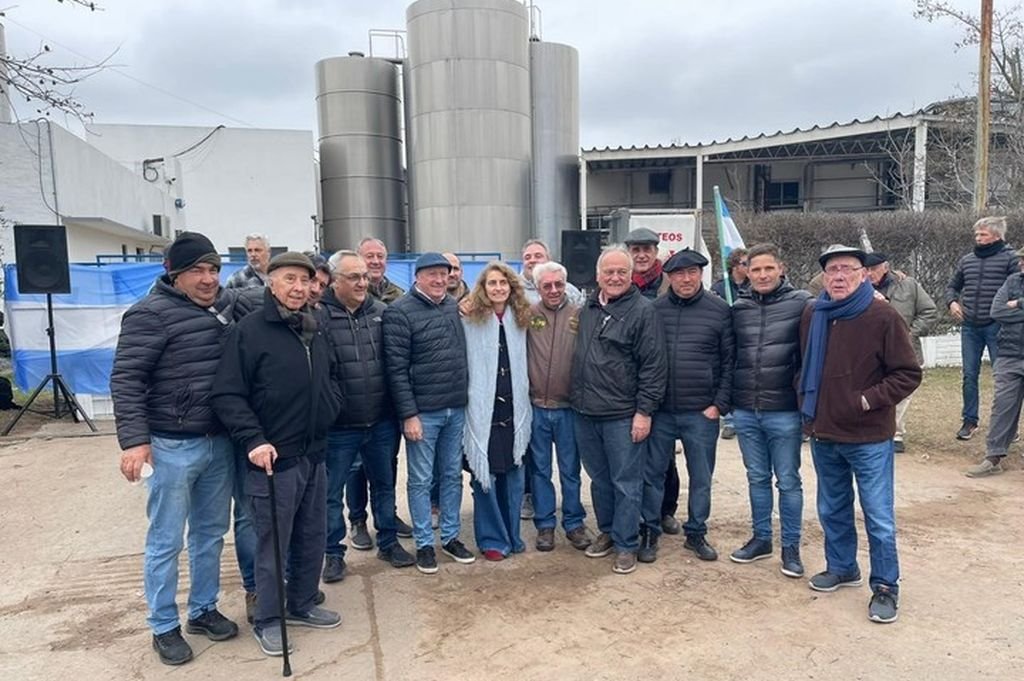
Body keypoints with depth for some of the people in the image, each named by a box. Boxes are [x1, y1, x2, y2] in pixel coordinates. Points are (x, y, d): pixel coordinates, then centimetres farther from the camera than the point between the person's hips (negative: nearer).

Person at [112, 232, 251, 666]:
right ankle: (164, 627, 23)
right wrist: (134, 440, -20)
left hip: (221, 441, 6)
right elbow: (126, 379, -13)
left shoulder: (229, 304, 4)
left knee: (211, 533, 17)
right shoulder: (151, 314, -11)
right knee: (166, 541, 7)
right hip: (173, 445, -5)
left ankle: (203, 610, 34)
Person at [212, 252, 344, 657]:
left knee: (312, 539, 17)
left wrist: (331, 406, 6)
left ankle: (302, 605, 35)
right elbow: (227, 395, -15)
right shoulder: (250, 331, -12)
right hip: (274, 459, -7)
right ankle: (267, 621, 23)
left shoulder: (316, 330, 9)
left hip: (314, 457, 7)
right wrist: (253, 440, -23)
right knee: (272, 545, 6)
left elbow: (331, 377, 23)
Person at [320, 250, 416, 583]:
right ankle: (333, 553, 29)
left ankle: (388, 542, 36)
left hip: (381, 422, 4)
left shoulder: (381, 312, 2)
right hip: (338, 426, -3)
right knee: (331, 492, 11)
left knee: (384, 485, 19)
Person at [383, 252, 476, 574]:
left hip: (457, 409, 6)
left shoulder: (455, 306, 9)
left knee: (453, 475, 14)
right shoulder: (400, 312, -9)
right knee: (421, 480, 6)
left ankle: (451, 537, 28)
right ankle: (424, 544, 19)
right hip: (423, 412, -5)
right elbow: (397, 369, -13)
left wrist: (468, 397, 10)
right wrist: (409, 415, -15)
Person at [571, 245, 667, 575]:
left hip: (623, 415, -6)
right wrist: (576, 397, 13)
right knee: (599, 479, 17)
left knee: (626, 483, 4)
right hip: (585, 412, 6)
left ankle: (626, 544, 17)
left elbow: (653, 365, -11)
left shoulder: (642, 310, -9)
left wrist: (644, 411, -13)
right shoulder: (586, 308, 9)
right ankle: (607, 531, 34)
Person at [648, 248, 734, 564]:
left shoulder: (719, 310, -2)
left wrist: (719, 404, -5)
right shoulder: (654, 309, 0)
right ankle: (649, 532, 24)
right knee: (653, 473, 9)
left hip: (701, 413, 0)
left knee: (701, 478, 12)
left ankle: (696, 533, 29)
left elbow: (729, 361, 0)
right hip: (659, 410, 1)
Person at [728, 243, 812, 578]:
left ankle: (791, 546, 21)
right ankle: (761, 538, 30)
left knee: (788, 481, 8)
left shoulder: (801, 303, -7)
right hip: (745, 411, 4)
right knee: (757, 479, 16)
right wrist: (728, 399, 10)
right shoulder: (739, 308, 6)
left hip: (784, 412, -4)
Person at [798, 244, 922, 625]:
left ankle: (885, 586, 20)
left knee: (879, 517, 4)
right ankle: (841, 568, 37)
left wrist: (867, 400, -17)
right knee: (832, 511, 19)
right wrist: (806, 406, 8)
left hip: (869, 439, -5)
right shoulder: (812, 315, 3)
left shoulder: (883, 317, -12)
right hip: (823, 436, 5)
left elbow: (909, 374, -10)